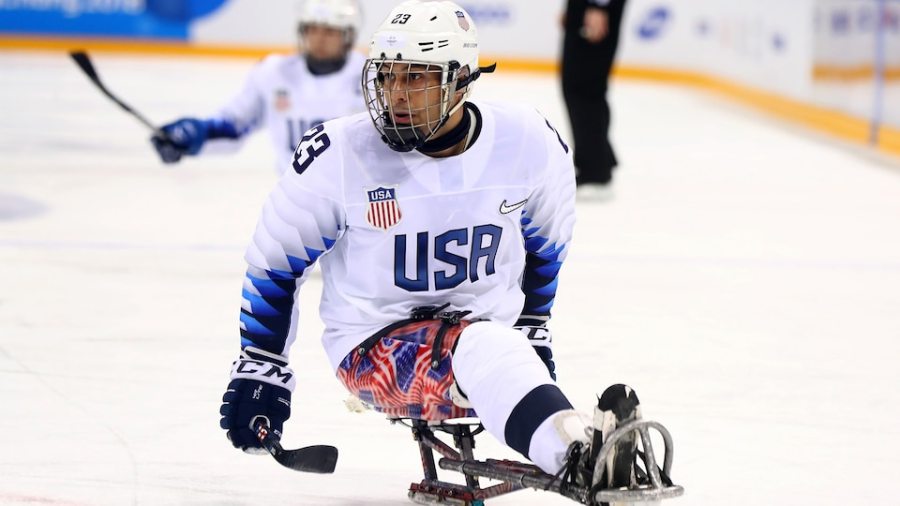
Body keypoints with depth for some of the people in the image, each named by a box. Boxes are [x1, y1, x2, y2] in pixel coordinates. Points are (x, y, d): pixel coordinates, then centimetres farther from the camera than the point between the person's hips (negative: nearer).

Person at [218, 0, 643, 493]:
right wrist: (259, 368, -1)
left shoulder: (528, 143, -6)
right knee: (483, 351, -37)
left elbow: (544, 242, 15)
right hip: (373, 347, -6)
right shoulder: (338, 154, -12)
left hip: (489, 328, 6)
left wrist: (531, 328, 15)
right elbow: (273, 261, -1)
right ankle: (580, 455, -59)